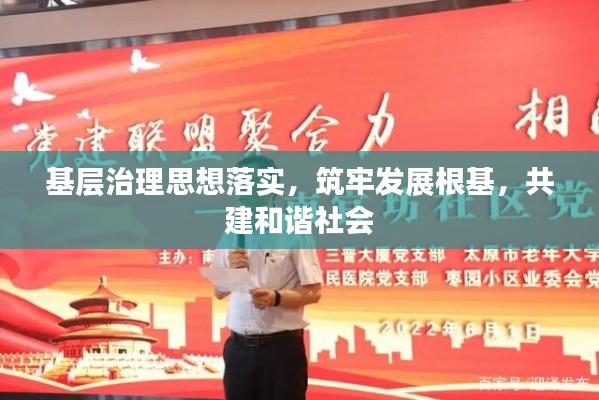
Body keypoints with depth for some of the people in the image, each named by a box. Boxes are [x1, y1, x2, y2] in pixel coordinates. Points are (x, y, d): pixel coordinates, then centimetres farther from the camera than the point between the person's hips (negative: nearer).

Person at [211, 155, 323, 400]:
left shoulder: (293, 233, -7)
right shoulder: (231, 235, 9)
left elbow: (313, 292, -9)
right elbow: (218, 292, 14)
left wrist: (276, 298, -26)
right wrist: (231, 271, -7)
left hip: (281, 347, -5)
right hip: (239, 347, 5)